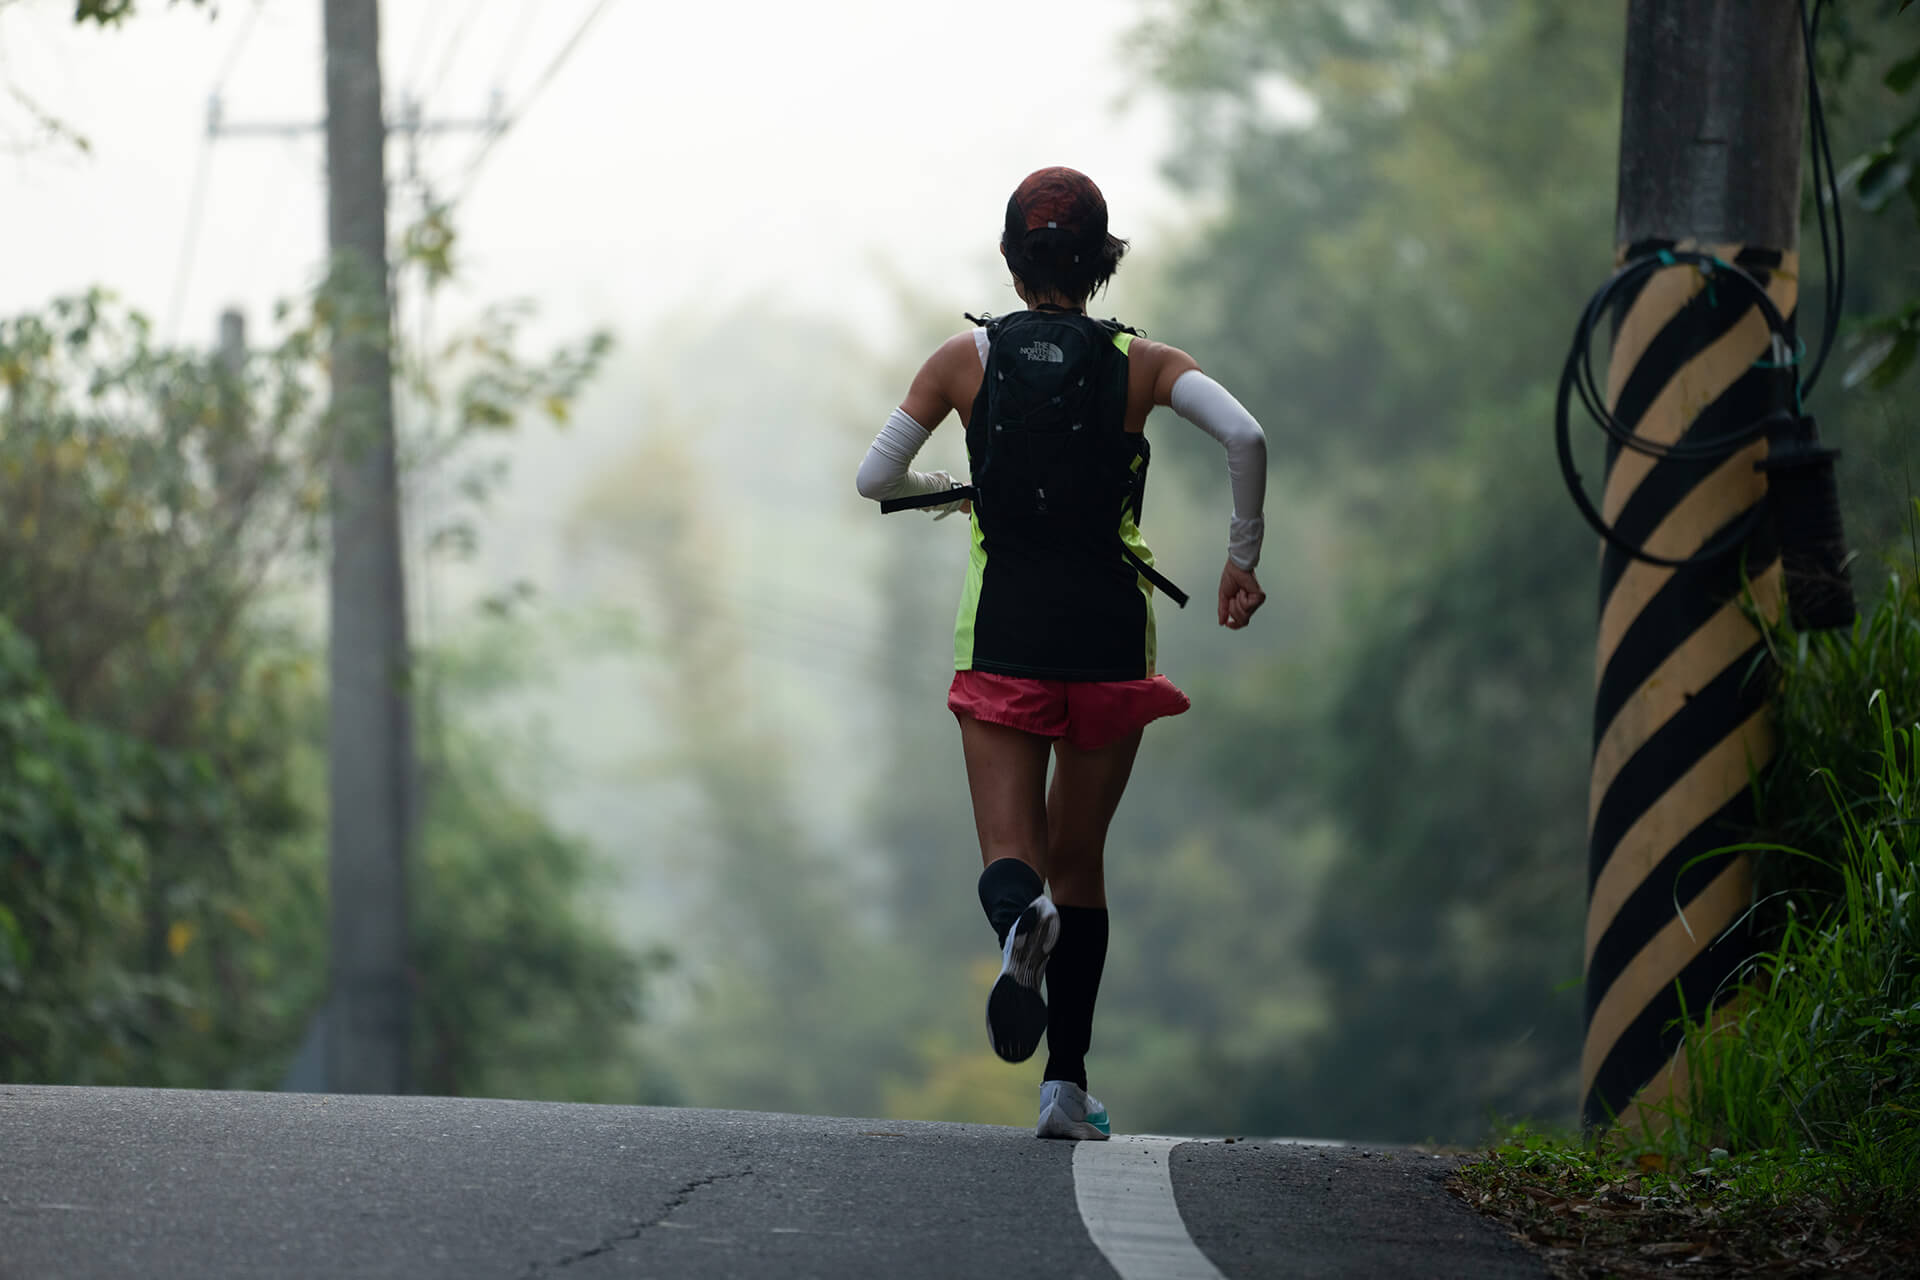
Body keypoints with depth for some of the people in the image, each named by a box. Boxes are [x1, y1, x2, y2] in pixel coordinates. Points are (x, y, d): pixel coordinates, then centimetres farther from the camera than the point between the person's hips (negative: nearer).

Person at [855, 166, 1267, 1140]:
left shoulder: (966, 359, 2)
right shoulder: (1141, 364, 1)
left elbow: (875, 478, 3)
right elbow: (1244, 437, -16)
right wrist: (1242, 558, -4)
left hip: (1005, 637, -1)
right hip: (1111, 637, 1)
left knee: (1012, 854, -4)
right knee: (1080, 857, 15)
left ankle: (1019, 921, -42)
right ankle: (1067, 1083, 10)